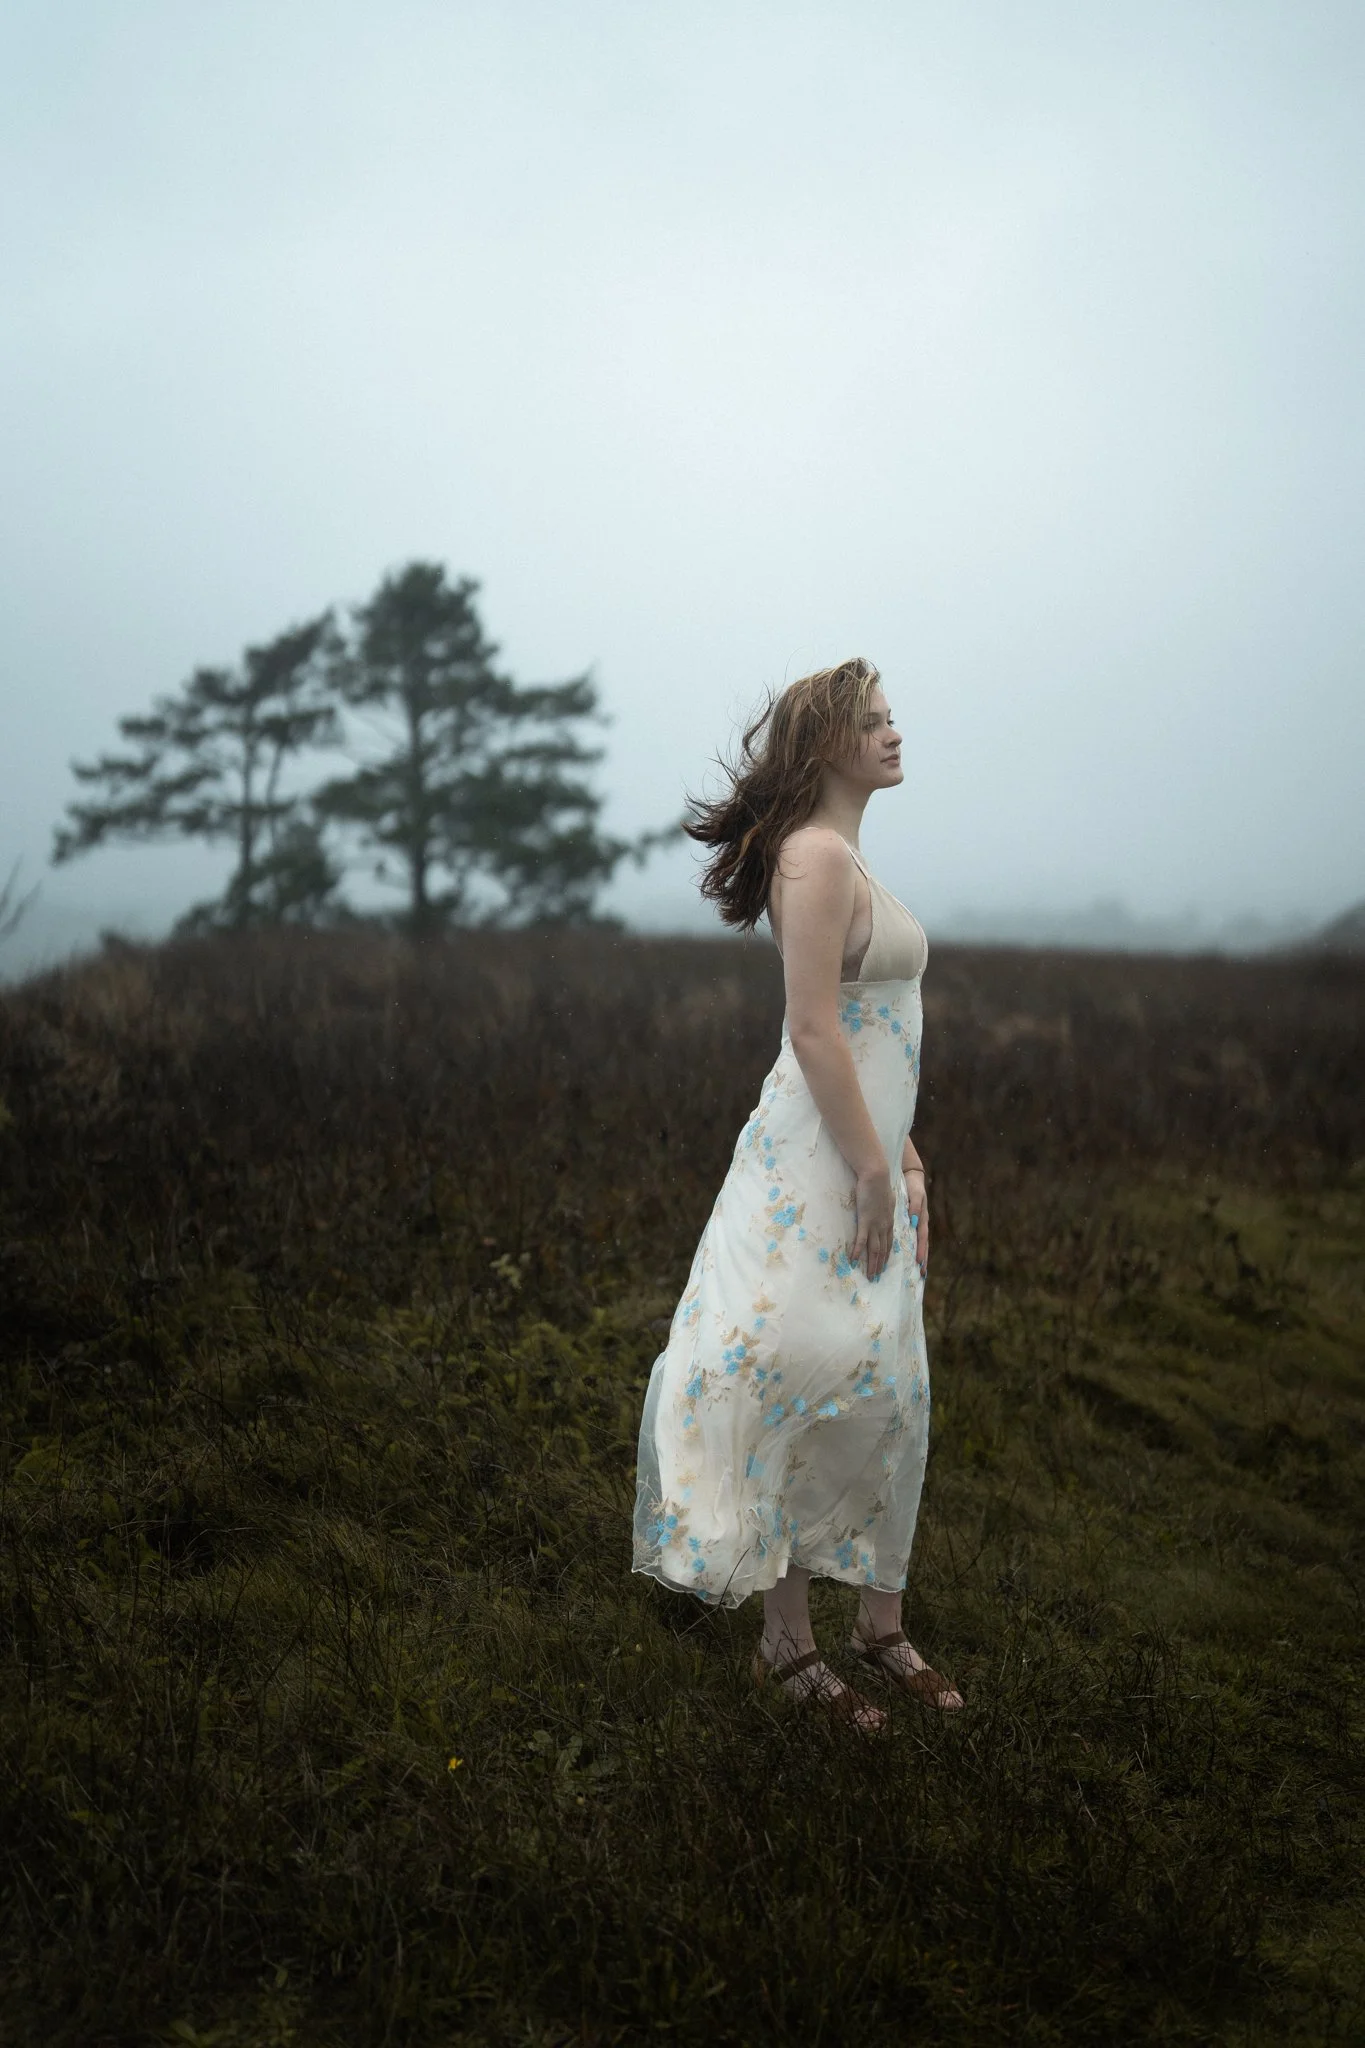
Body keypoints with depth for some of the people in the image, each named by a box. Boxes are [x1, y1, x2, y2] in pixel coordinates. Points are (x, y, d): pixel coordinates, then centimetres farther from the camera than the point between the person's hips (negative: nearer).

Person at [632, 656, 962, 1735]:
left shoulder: (847, 860, 16)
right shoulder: (815, 855, -15)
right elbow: (814, 1032, -20)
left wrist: (907, 1161, 16)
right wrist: (874, 1172, -18)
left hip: (867, 1149, 10)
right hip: (821, 1161, -10)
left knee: (887, 1392, 14)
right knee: (815, 1384, -3)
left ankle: (880, 1622, 26)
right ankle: (791, 1640, 9)